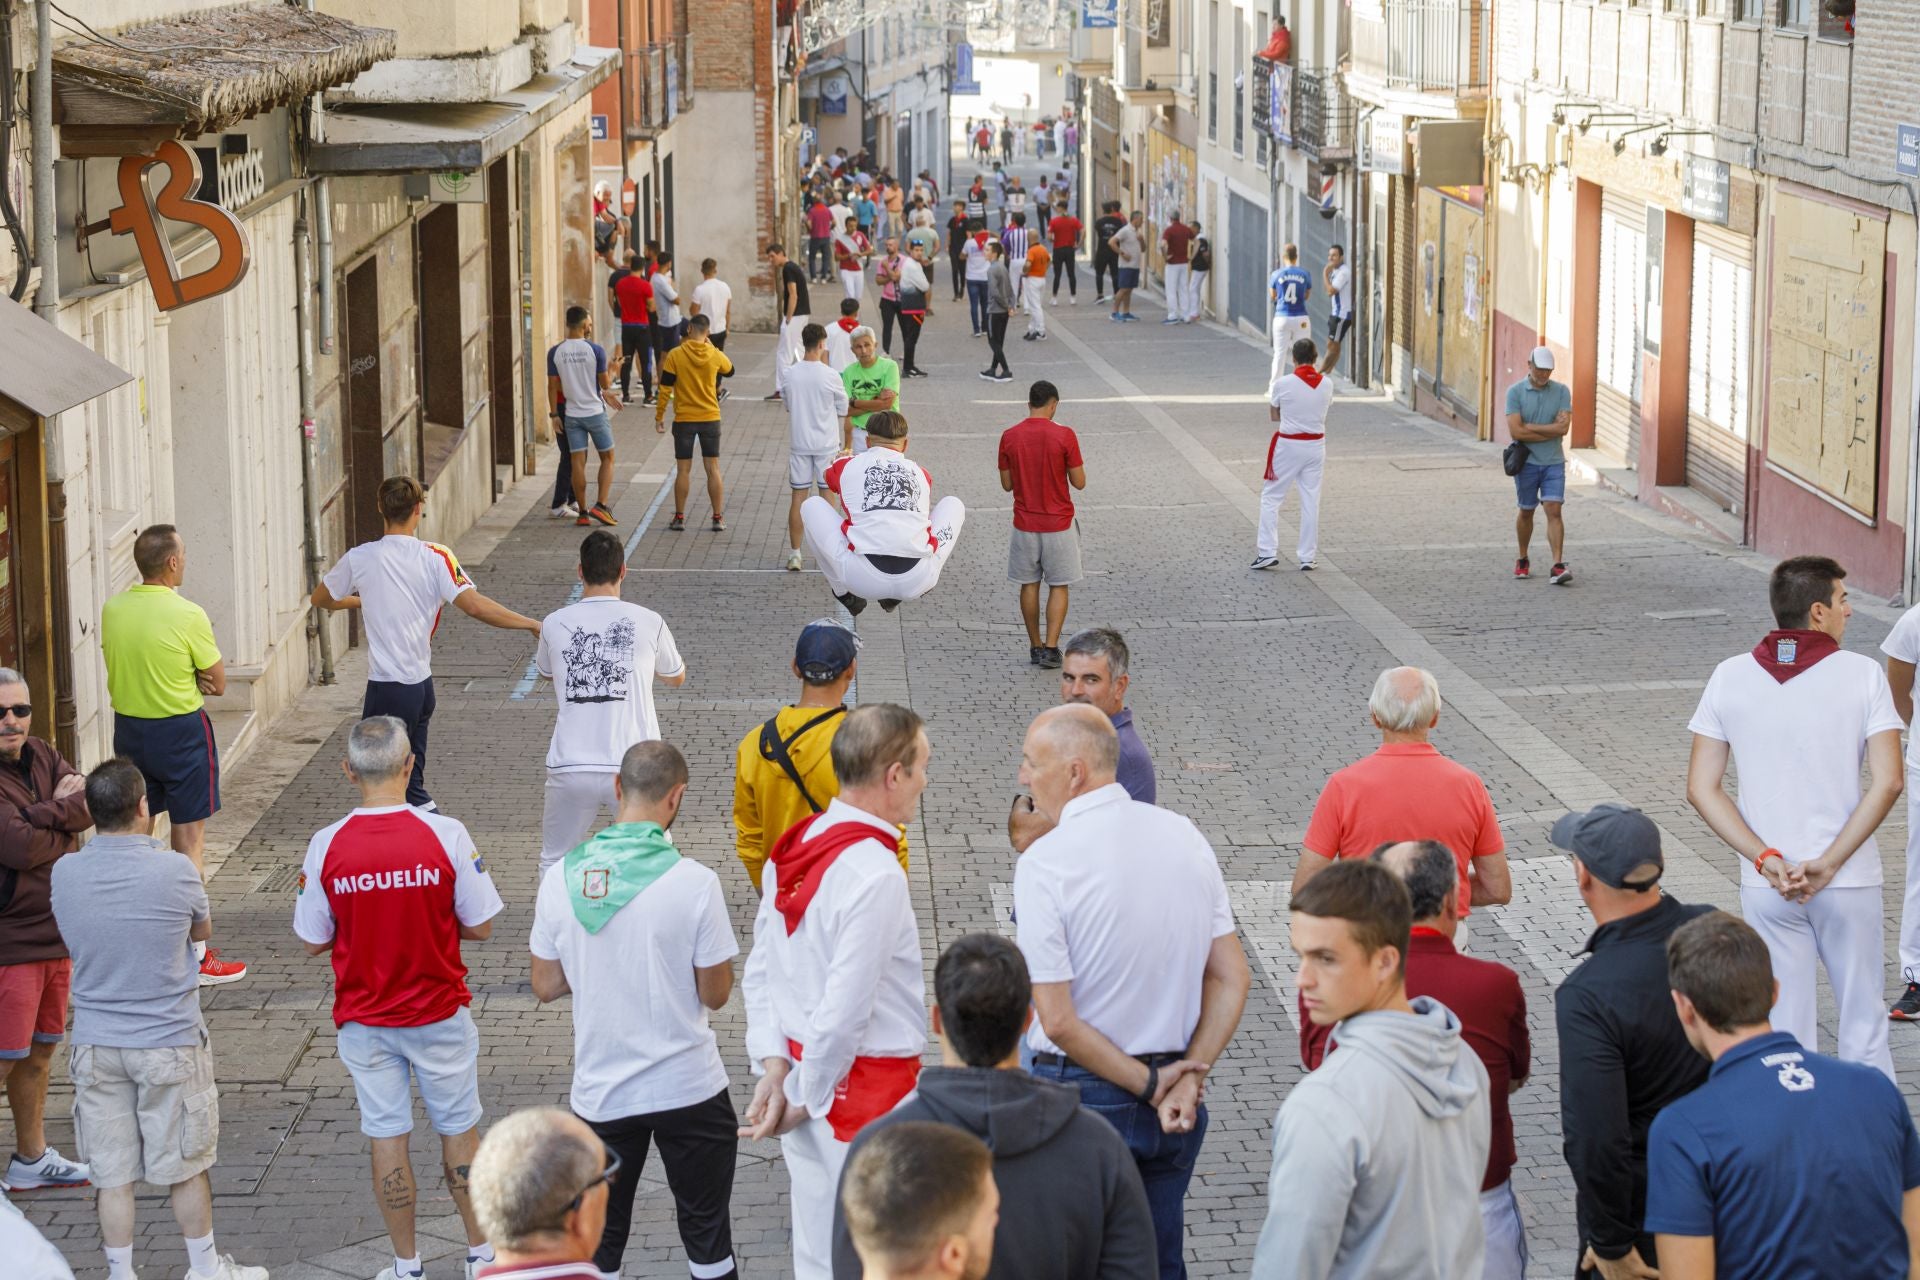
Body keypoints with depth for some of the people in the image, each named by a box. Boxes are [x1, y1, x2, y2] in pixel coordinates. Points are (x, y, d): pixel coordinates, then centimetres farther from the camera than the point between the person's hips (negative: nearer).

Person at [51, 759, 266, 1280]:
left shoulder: (65, 873, -8)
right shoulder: (173, 872, -17)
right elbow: (203, 932, 2)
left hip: (96, 1045, 3)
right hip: (169, 1042, -3)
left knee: (111, 1173, 10)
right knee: (185, 1166, 12)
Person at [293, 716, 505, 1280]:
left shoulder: (326, 846, -13)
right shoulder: (445, 835, -16)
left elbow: (313, 941, -4)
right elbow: (480, 926, -9)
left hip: (364, 1020, 1)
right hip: (439, 1013, -1)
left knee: (387, 1138, 11)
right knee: (459, 1131, 15)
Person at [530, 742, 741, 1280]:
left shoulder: (562, 877, -7)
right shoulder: (694, 882, -16)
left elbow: (545, 987, 2)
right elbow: (715, 994, -8)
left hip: (600, 1093, 2)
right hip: (688, 1089, -2)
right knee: (707, 1235, 13)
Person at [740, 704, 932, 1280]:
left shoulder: (789, 851, 5)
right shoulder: (877, 877, -22)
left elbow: (760, 970, 8)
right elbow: (845, 1010, -21)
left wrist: (775, 1067, 3)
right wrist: (807, 1099, -9)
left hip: (803, 1069, 8)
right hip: (869, 1089, -8)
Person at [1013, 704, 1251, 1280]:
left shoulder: (1044, 862, -17)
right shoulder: (1185, 836, 1)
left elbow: (1057, 1021, -18)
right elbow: (1232, 980, 2)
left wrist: (1149, 1084, -9)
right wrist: (1187, 1078, -4)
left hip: (1082, 1094, -5)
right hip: (1174, 1103, 6)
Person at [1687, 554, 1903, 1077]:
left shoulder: (1730, 677, -1)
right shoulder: (1861, 674, -8)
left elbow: (1703, 788, -5)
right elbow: (1887, 783, -15)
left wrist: (1766, 859, -9)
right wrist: (1827, 865, -14)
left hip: (1766, 889, 2)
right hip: (1850, 885, -2)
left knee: (1784, 1030, 9)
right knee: (1863, 1024, 11)